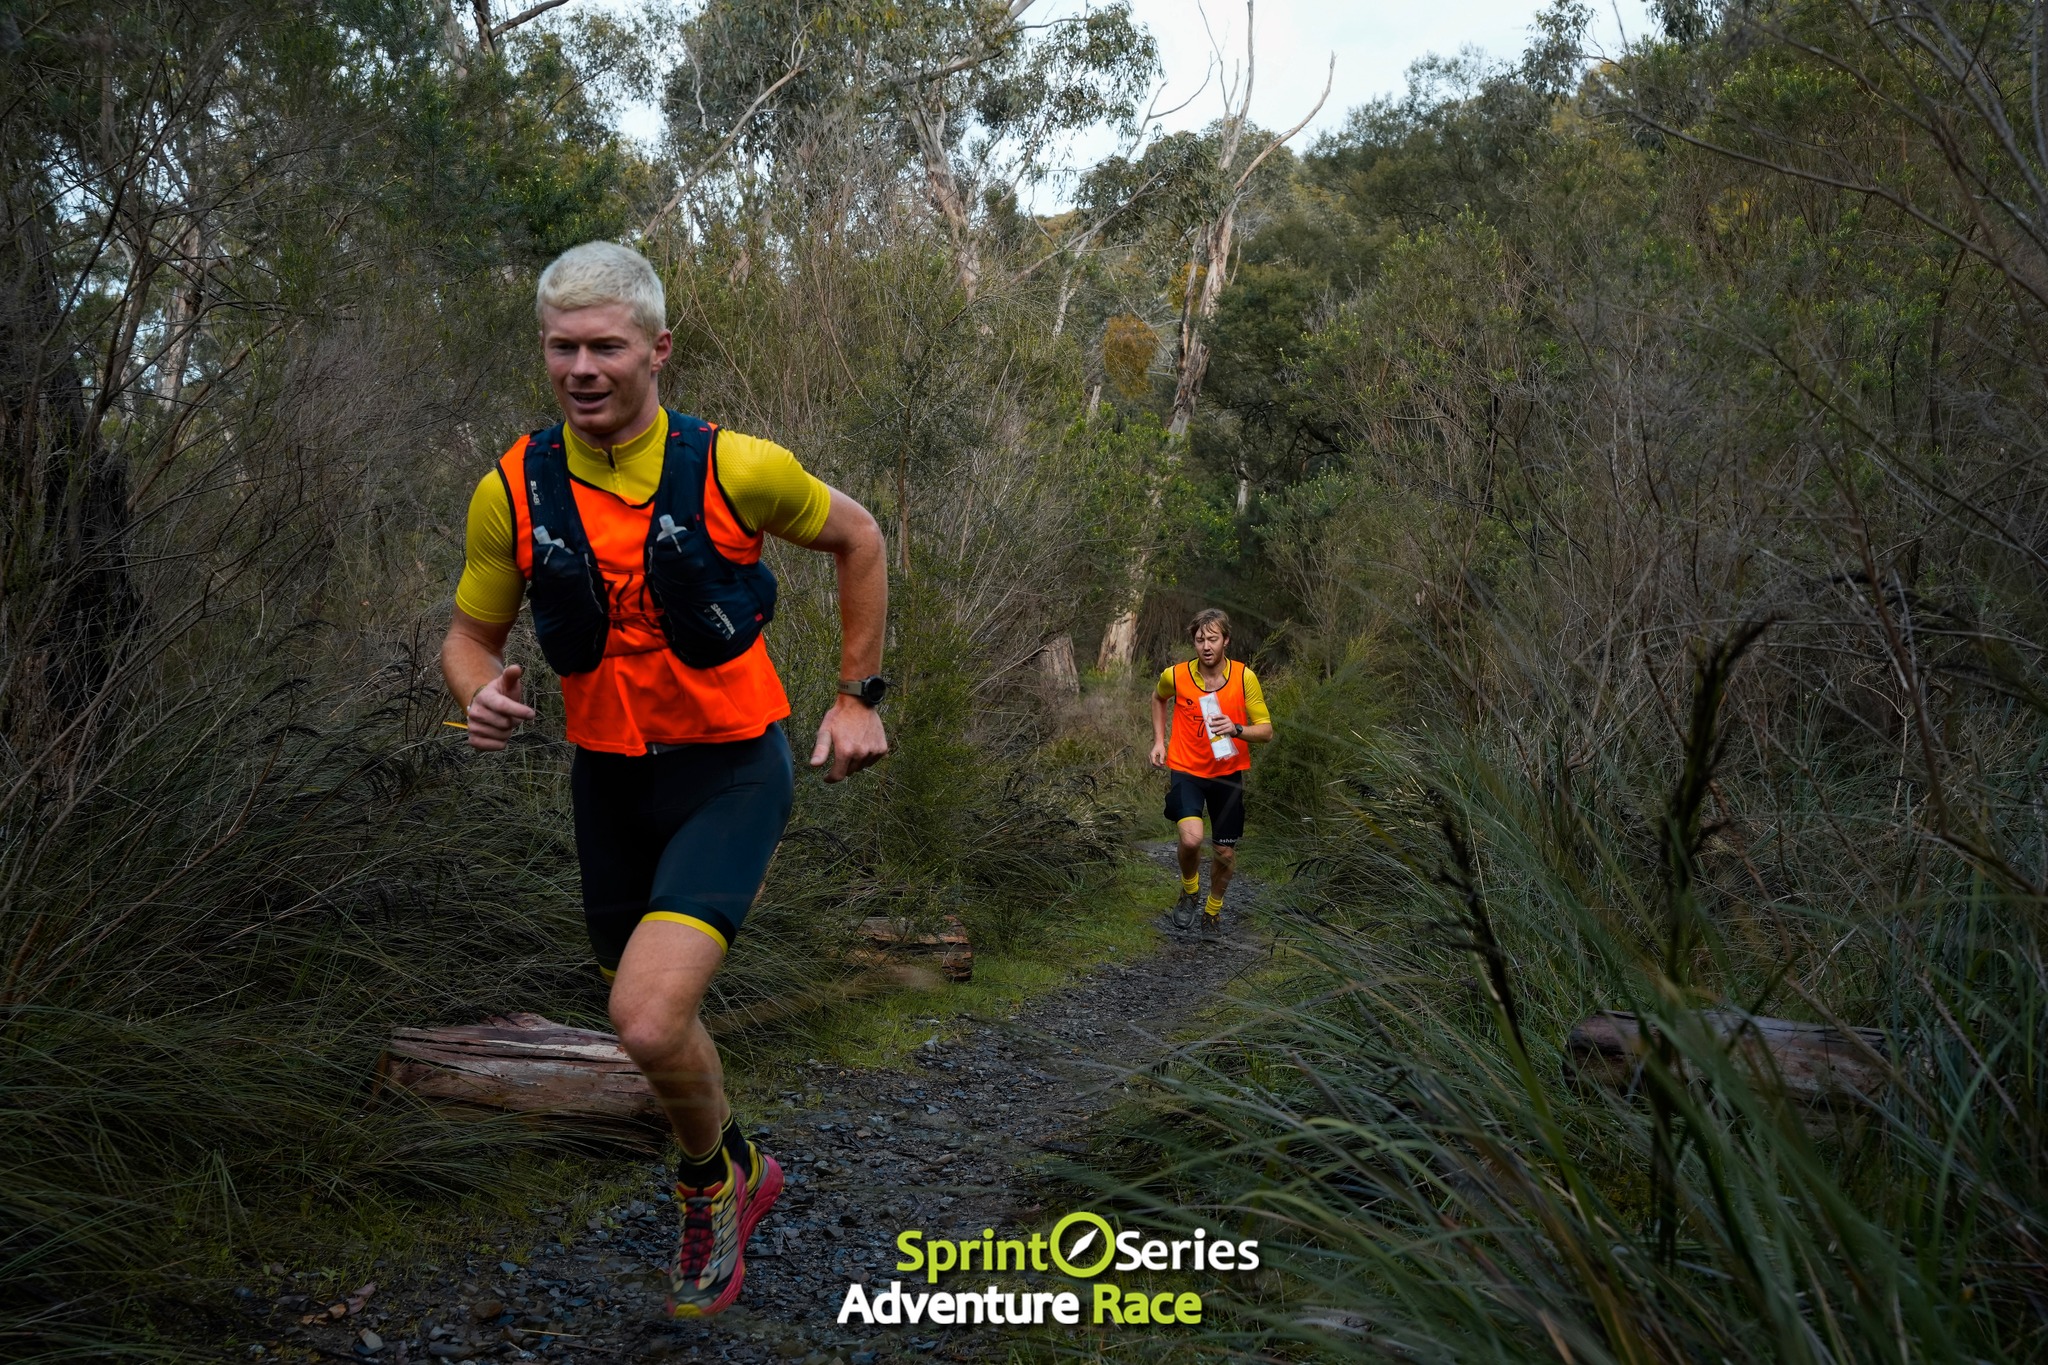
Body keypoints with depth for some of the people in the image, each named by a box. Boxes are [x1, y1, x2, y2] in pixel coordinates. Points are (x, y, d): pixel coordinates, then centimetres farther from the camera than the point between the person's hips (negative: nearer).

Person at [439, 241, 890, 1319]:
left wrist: (858, 694, 3)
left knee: (648, 1022, -21)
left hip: (732, 773, -4)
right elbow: (471, 631, 7)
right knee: (655, 1019, 18)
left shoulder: (735, 468, -14)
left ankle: (707, 1181, 13)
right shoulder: (510, 494, -6)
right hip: (607, 779, 4)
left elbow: (858, 540, 4)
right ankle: (740, 1170, 48)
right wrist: (481, 694, -17)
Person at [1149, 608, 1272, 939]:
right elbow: (1159, 698, 15)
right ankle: (1189, 892, 8)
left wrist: (1236, 729, -30)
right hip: (1185, 768, -1)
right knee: (1191, 838, -24)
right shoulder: (1175, 676, -10)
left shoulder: (1245, 677, -13)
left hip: (1228, 773, 1)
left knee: (1225, 852, 8)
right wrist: (1159, 740, 7)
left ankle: (1213, 911, 36)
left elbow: (1266, 730, -10)